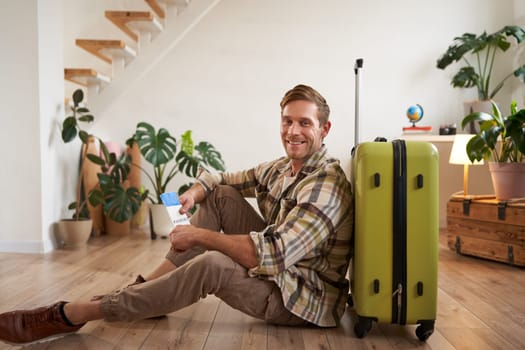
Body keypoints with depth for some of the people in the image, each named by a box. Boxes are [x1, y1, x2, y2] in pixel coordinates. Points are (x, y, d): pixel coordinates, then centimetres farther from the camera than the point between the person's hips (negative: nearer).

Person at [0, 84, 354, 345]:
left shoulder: (327, 185, -24)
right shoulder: (281, 168, 3)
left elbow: (273, 255, -32)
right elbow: (221, 179, 15)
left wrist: (200, 235, -23)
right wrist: (196, 191, -9)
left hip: (306, 298, -8)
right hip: (278, 265, 8)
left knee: (210, 265, -32)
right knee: (220, 194, -2)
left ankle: (71, 315, -20)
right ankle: (144, 289, 0)